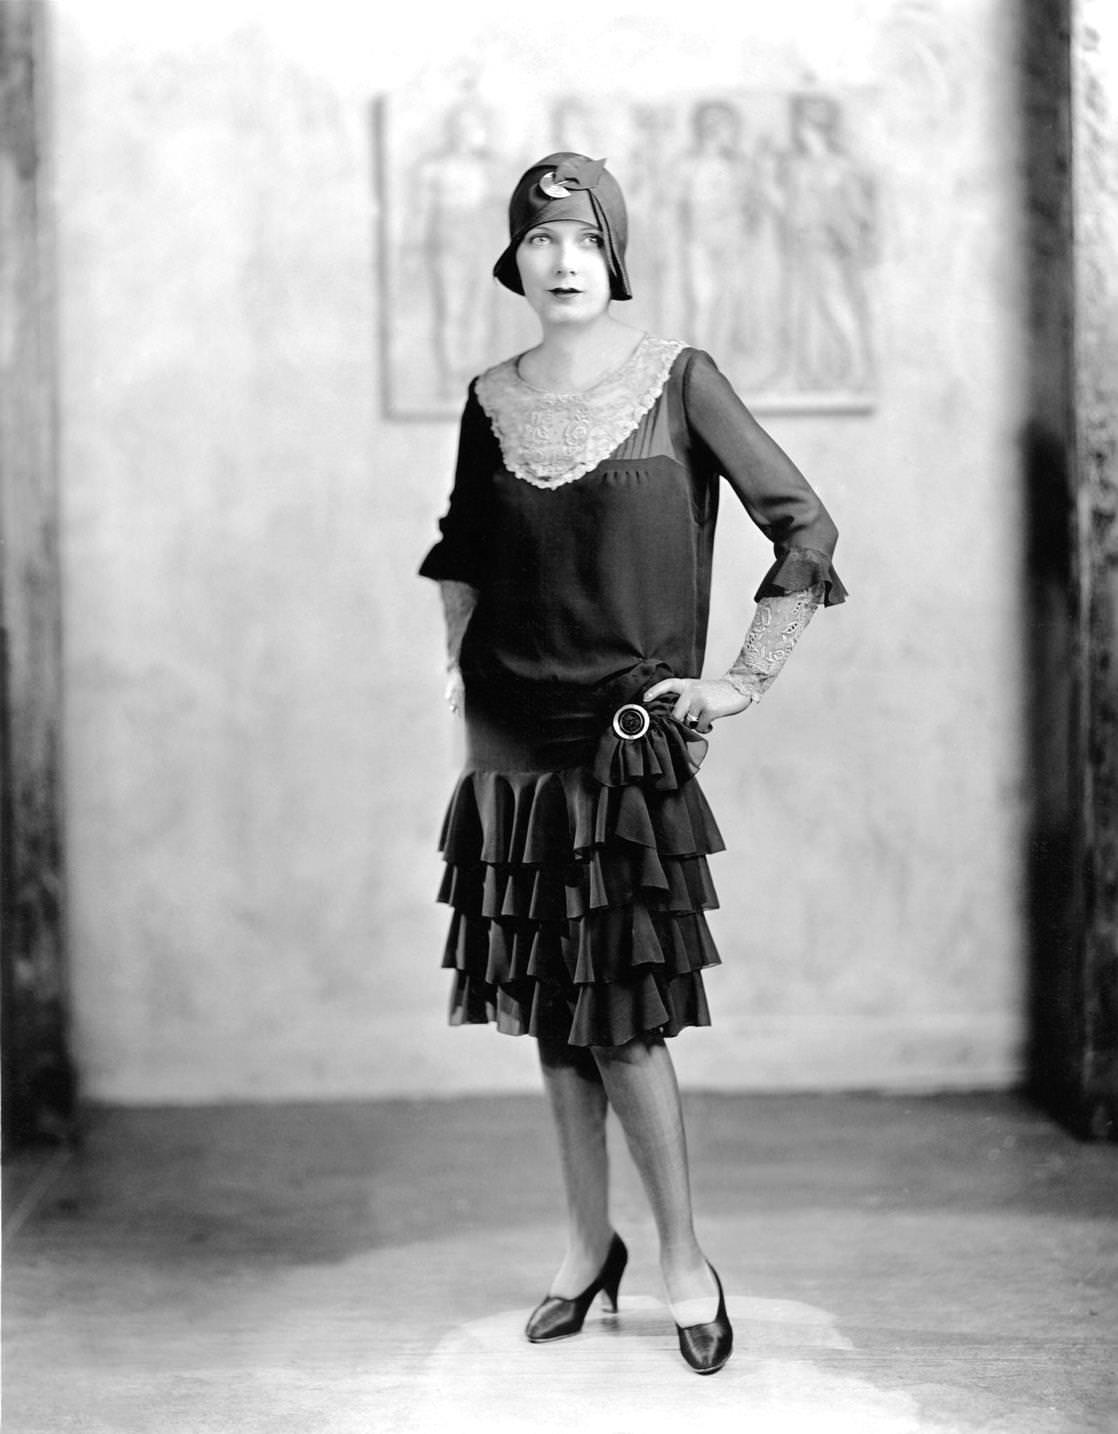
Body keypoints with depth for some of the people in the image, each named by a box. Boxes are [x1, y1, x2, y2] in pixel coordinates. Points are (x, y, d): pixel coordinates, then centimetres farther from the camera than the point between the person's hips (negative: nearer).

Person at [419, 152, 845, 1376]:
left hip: (628, 736, -4)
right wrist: (456, 656, 12)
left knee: (621, 1013, -6)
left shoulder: (676, 381, -7)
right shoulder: (491, 402, 5)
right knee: (547, 1008, 9)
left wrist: (746, 680, -7)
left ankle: (683, 1260, 10)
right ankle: (588, 1244, 22)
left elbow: (805, 529, -6)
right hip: (513, 735, 4)